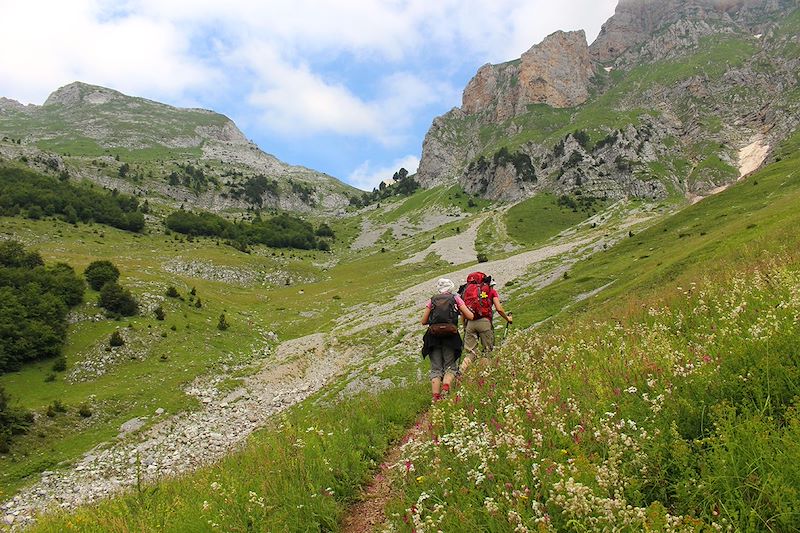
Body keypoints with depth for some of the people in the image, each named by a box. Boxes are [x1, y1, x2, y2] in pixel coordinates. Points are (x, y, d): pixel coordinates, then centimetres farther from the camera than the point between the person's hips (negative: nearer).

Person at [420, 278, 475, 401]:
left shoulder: (432, 300, 15)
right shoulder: (456, 298, 11)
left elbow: (423, 321, 12)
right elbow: (470, 316, 6)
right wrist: (460, 313, 24)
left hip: (433, 336, 1)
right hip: (450, 336, -1)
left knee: (436, 369, 7)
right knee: (450, 367, 9)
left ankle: (436, 397, -4)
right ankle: (445, 388, -17)